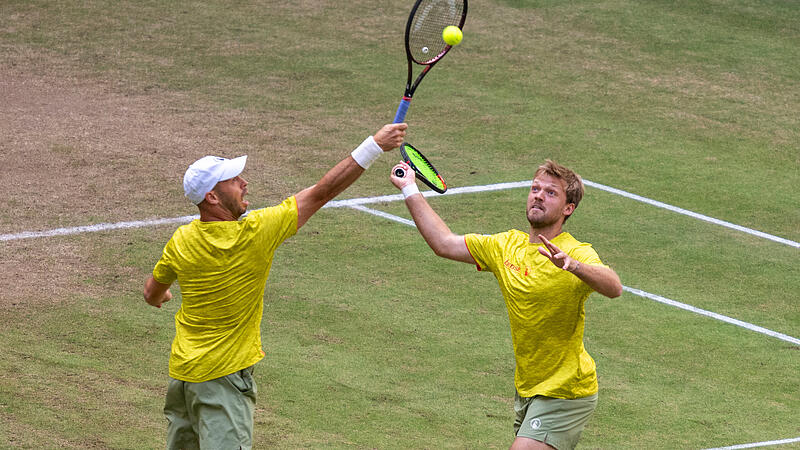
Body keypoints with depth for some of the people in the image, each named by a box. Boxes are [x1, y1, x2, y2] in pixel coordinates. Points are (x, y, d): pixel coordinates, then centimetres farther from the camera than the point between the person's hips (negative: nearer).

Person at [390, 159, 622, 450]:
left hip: (565, 395, -8)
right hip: (528, 392, 8)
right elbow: (444, 243, 12)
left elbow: (614, 288, -37)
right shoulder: (509, 245, 5)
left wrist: (572, 265, -54)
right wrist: (410, 190, 13)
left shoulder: (577, 254, -17)